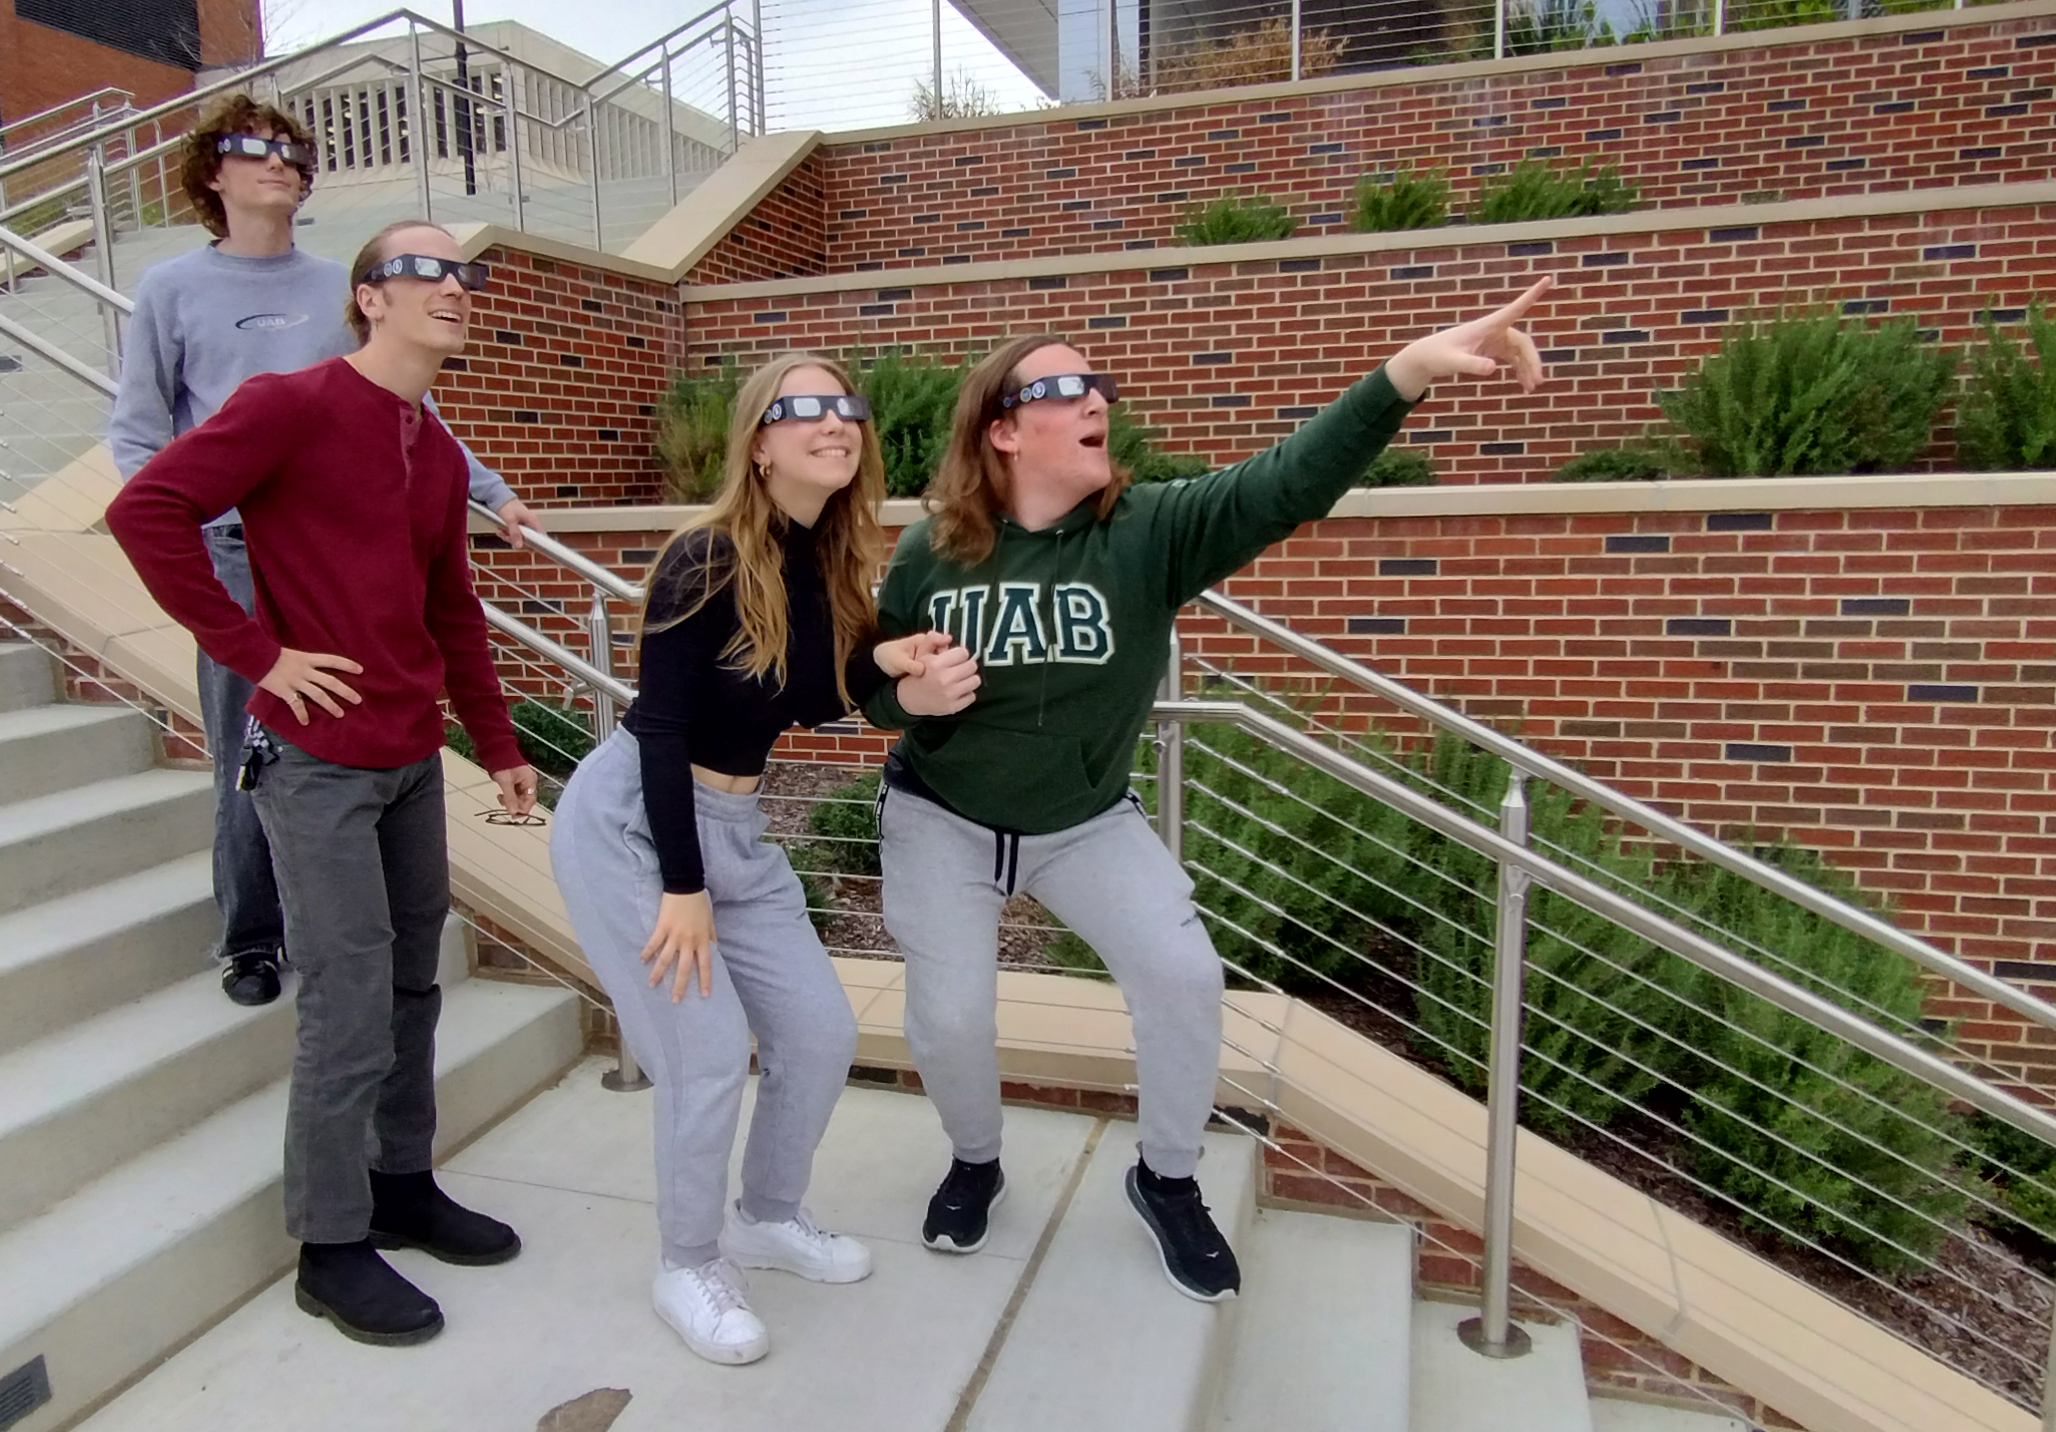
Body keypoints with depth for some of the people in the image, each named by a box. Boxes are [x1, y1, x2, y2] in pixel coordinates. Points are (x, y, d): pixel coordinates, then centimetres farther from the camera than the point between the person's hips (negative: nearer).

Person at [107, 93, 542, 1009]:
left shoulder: (342, 288, 11)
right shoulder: (174, 291, 6)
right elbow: (136, 435, 4)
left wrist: (493, 493, 8)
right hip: (238, 560, -2)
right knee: (250, 759, 0)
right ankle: (250, 942, 16)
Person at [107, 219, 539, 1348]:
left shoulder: (439, 455, 13)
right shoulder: (290, 405, -9)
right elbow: (146, 510, -17)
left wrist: (498, 746, 18)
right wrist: (256, 652, -16)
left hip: (413, 758, 8)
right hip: (317, 758, -7)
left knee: (412, 983, 15)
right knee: (351, 1006, -2)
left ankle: (403, 1186, 32)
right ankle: (331, 1245, 16)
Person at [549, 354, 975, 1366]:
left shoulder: (834, 565, 2)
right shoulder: (708, 559, -19)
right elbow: (661, 727, -19)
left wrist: (891, 666, -10)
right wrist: (684, 887, -17)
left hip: (734, 828, 7)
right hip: (630, 821, -7)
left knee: (822, 1033, 8)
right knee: (710, 1051, -7)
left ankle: (768, 1219, 33)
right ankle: (688, 1270, 19)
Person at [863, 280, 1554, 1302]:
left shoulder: (1148, 531, -18)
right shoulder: (930, 555, -15)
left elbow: (1286, 485, -35)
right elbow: (876, 694, -3)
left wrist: (1407, 372, -49)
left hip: (1087, 821, 1)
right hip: (941, 819, 0)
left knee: (1184, 974, -10)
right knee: (948, 1016, -1)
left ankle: (1166, 1179, 19)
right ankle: (975, 1163, 34)